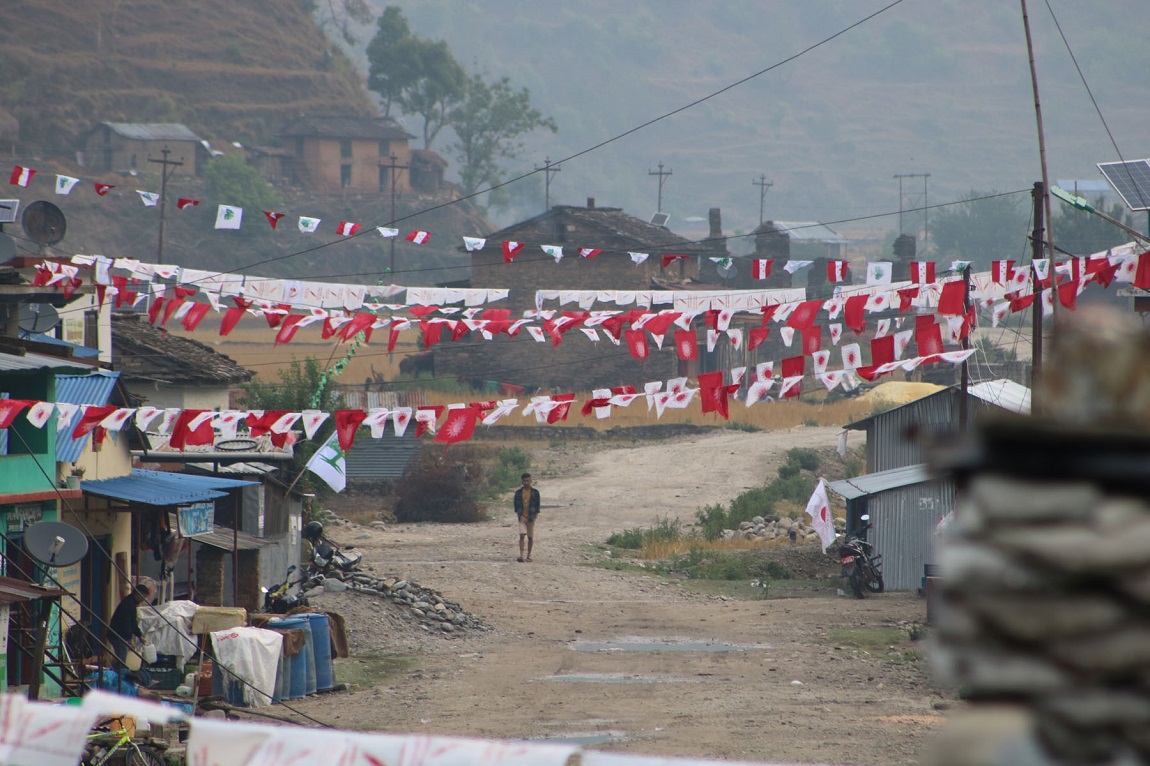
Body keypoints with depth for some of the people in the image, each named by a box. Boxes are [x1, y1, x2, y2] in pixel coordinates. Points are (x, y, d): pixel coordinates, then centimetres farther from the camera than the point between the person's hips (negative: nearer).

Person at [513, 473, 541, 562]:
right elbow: (516, 505, 9)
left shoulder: (535, 492, 2)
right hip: (522, 517, 0)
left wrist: (535, 517, -6)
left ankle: (528, 555, 16)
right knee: (522, 536, -12)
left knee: (530, 537, 5)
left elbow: (537, 505, 3)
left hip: (531, 518, 0)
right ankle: (521, 556, -17)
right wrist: (519, 515, -2)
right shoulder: (518, 492, 4)